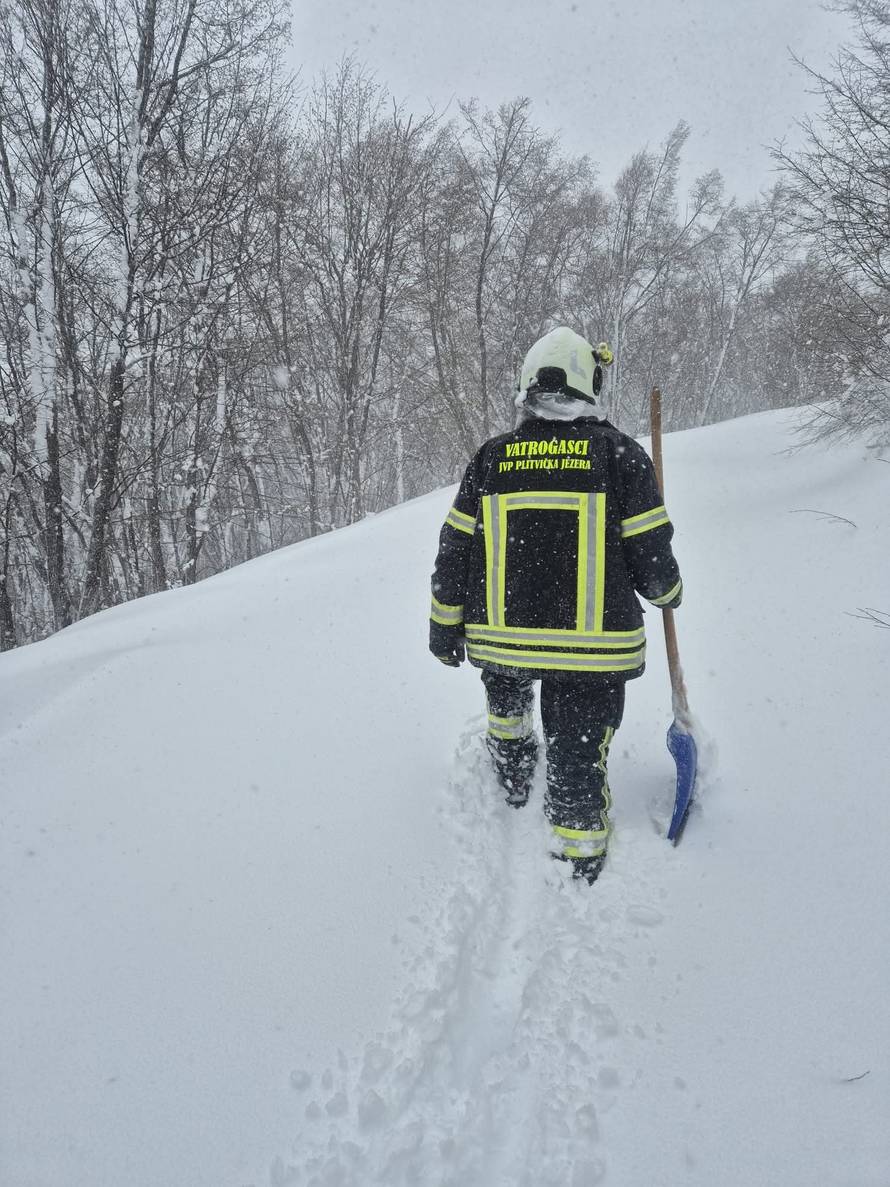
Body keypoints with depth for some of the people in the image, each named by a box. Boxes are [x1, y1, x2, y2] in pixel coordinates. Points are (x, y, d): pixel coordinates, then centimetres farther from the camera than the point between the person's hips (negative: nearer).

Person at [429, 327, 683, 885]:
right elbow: (650, 554, -4)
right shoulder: (620, 454, -6)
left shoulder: (491, 457, 1)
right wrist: (667, 590, 18)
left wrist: (446, 629, 15)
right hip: (593, 647, -3)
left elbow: (454, 552, 4)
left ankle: (513, 774, 51)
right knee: (579, 755, 12)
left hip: (500, 636, 3)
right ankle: (580, 858, 24)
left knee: (506, 689, 35)